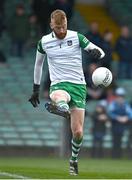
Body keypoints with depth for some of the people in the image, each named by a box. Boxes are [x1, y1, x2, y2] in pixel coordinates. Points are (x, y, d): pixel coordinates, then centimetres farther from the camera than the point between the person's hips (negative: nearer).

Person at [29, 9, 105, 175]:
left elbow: (101, 52, -4)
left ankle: (74, 160, 21)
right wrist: (36, 89, 22)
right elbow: (38, 63, 21)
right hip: (58, 85, 0)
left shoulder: (76, 37, 1)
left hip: (78, 85, 0)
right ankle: (62, 109, -77)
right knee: (58, 97, -42)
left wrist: (96, 52, -29)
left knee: (78, 132, -3)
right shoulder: (44, 42, 5)